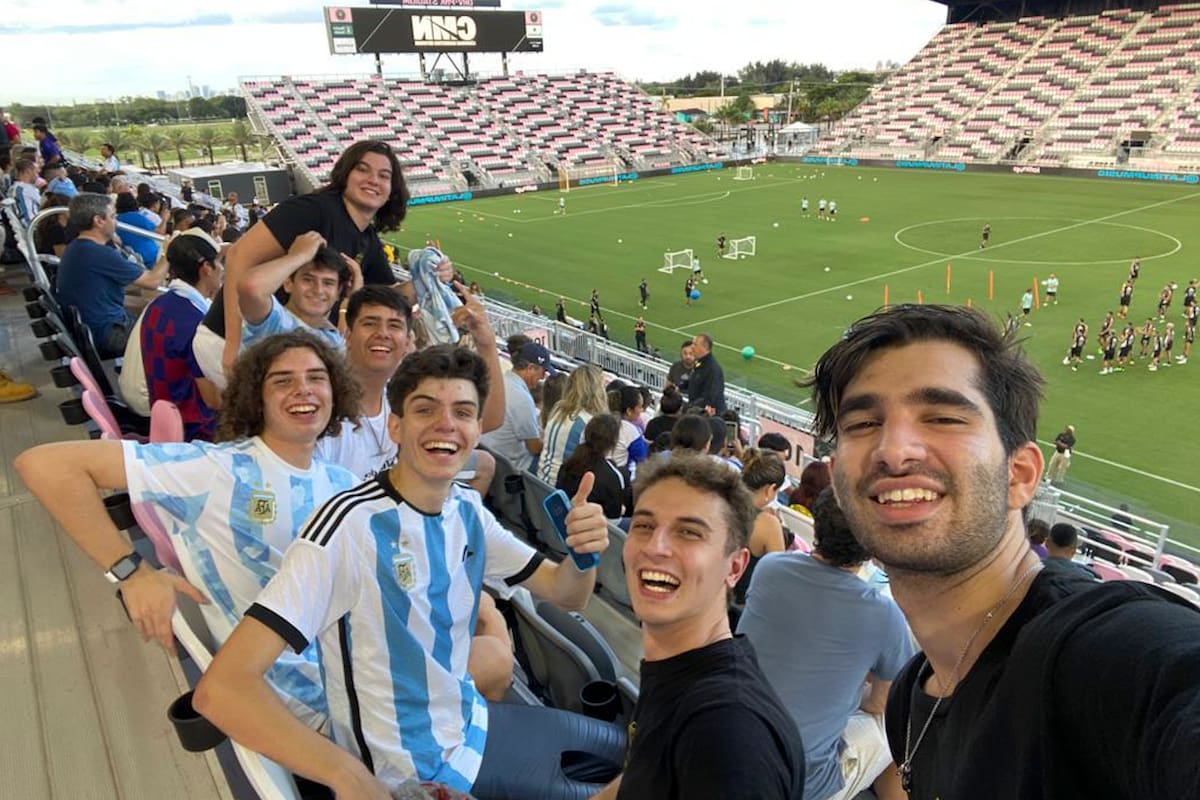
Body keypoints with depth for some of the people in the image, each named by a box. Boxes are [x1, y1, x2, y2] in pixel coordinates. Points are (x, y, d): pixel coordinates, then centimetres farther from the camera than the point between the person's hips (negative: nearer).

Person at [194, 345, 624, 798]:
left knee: (626, 748, 20)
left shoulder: (468, 511, -4)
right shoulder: (348, 526, -27)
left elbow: (565, 594, 3)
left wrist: (583, 552, -20)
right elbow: (221, 689, -32)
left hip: (473, 722, 7)